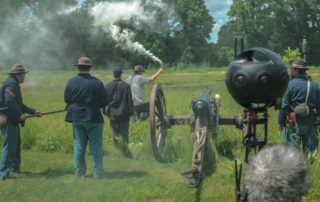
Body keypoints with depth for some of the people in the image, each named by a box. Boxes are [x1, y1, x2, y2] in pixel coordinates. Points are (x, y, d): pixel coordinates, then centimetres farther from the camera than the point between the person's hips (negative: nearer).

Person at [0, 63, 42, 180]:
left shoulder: (13, 83, 19)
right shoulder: (11, 84, -15)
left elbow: (19, 104, 25)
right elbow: (10, 102, -28)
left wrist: (33, 112, 23)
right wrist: (19, 115, -19)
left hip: (12, 120, 11)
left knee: (16, 144, 21)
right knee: (9, 146, -9)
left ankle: (15, 167, 33)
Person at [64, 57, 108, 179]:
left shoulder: (71, 82, -1)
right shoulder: (97, 83, -9)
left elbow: (67, 100, 6)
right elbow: (105, 102, -5)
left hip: (76, 118, 3)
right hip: (94, 118, -3)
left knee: (79, 146, 10)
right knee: (96, 147, 4)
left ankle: (79, 173, 13)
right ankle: (98, 173, 5)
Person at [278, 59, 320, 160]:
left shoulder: (290, 84, -9)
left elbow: (284, 105, -10)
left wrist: (280, 121, -3)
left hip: (294, 122, -3)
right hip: (310, 123, 4)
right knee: (309, 150, 11)